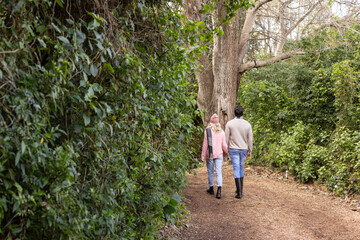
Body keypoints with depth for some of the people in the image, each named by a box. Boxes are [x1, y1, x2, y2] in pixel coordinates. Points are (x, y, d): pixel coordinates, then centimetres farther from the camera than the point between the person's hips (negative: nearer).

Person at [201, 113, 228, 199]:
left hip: (209, 154, -1)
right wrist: (226, 152, 24)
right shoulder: (221, 132, -1)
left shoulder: (207, 131, -9)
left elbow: (205, 144, -8)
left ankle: (211, 188, 28)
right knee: (218, 172, 0)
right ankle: (219, 191, -12)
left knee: (210, 171, 14)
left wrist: (203, 156, -2)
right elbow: (224, 144, 3)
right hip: (219, 154, 2)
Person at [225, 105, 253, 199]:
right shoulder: (247, 124, -3)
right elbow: (250, 139, 1)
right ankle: (240, 189, 23)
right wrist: (250, 151, 10)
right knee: (241, 167, 18)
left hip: (233, 149, -2)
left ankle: (239, 192, -8)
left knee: (236, 169, -3)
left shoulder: (229, 124, -8)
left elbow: (226, 138, -5)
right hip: (243, 149, 3)